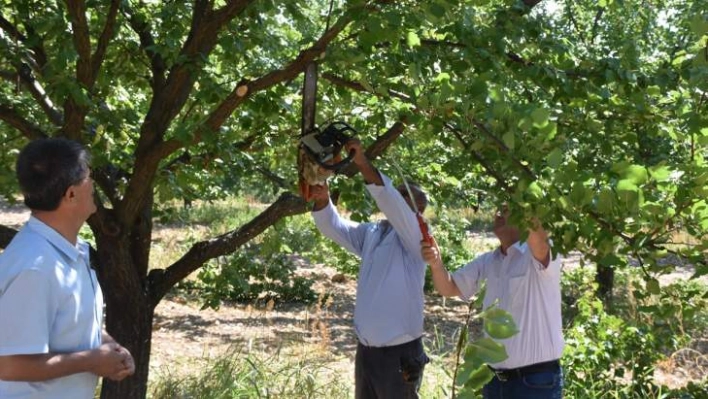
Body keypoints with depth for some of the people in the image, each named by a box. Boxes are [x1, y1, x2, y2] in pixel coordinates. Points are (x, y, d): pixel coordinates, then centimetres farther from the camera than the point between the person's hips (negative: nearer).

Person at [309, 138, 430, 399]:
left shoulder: (416, 234, -10)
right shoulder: (371, 233, 11)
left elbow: (392, 204, -26)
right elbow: (334, 227, 7)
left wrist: (363, 164, -34)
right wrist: (322, 199, -14)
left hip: (399, 354, -7)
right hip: (366, 350, 7)